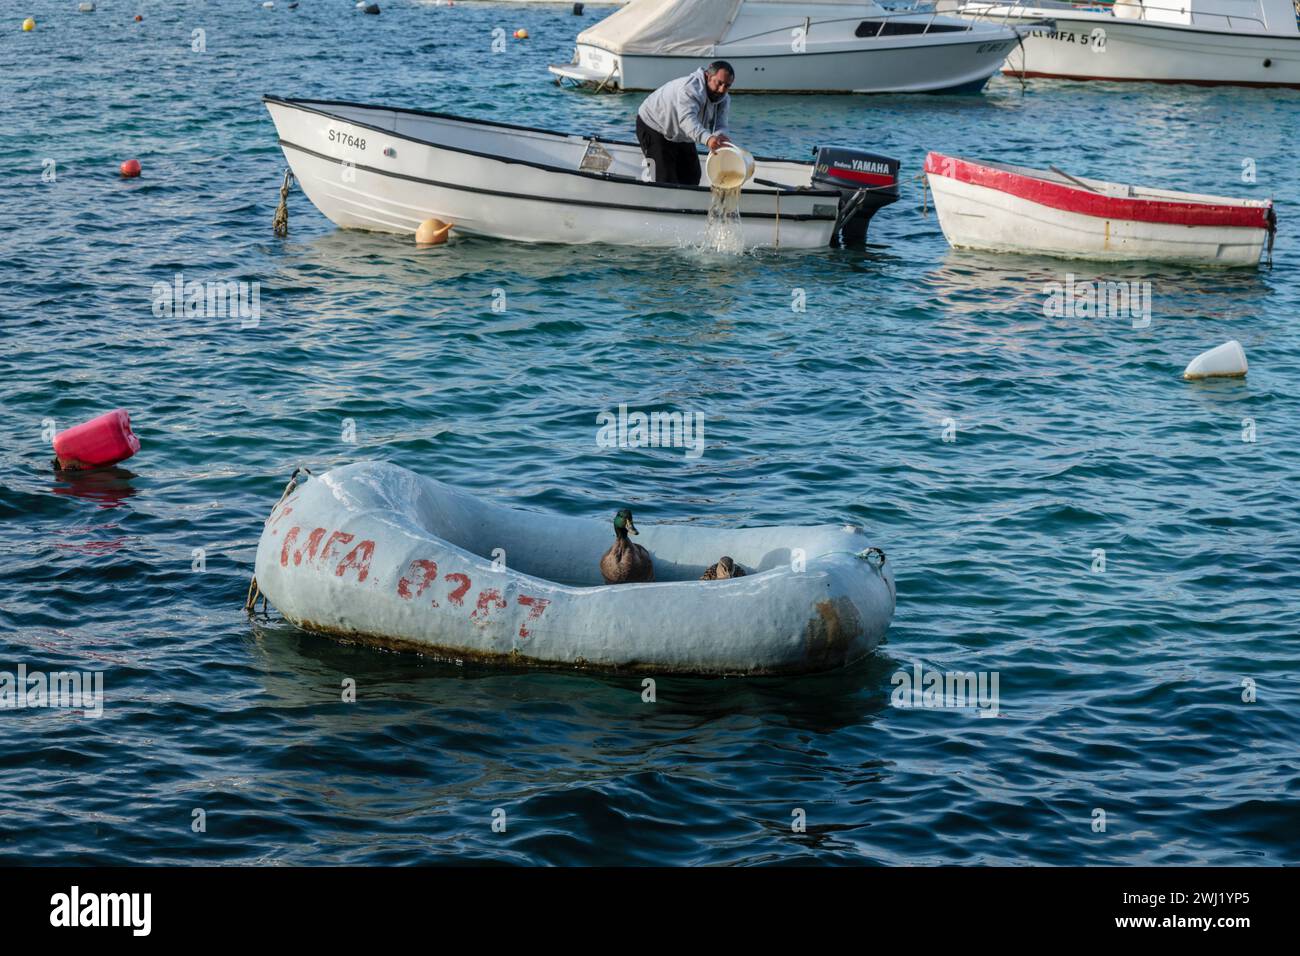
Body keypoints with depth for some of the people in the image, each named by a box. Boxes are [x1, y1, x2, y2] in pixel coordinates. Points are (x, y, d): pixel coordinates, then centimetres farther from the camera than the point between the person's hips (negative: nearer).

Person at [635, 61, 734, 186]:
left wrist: (720, 136, -48)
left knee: (692, 176, 8)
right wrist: (707, 138, -70)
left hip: (681, 136, 8)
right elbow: (687, 119, -52)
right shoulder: (690, 88, -36)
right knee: (667, 177, -19)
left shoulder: (724, 99, -9)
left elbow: (720, 125, -19)